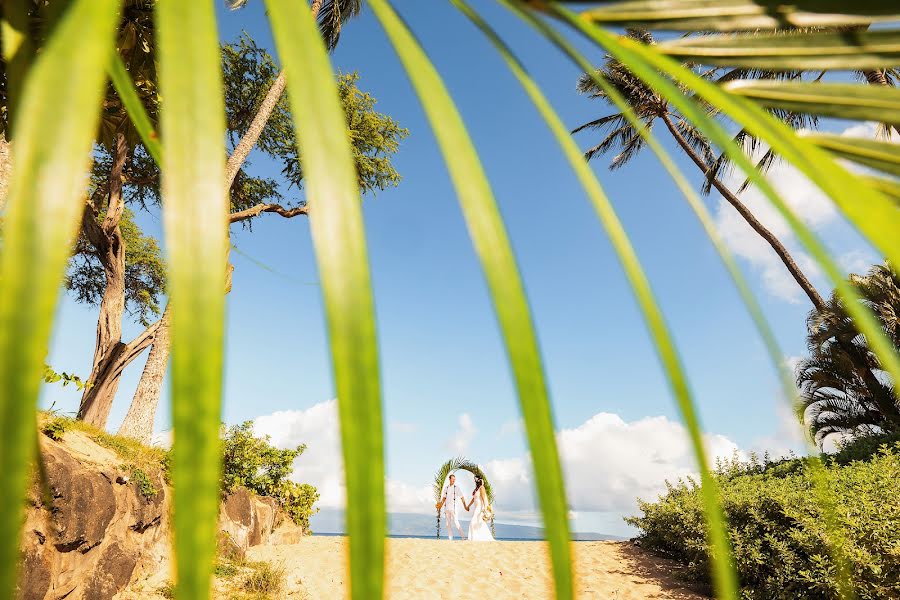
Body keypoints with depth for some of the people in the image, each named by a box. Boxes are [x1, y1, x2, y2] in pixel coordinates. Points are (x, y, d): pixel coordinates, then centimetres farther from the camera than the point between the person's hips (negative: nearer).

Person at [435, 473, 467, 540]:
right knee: (448, 523, 6)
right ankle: (450, 538, 12)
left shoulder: (456, 487, -3)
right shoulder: (446, 487, 10)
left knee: (456, 522, -13)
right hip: (446, 507, 5)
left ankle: (463, 537, -8)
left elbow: (462, 498, -6)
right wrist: (440, 505, 10)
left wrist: (465, 506, -11)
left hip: (453, 508, -5)